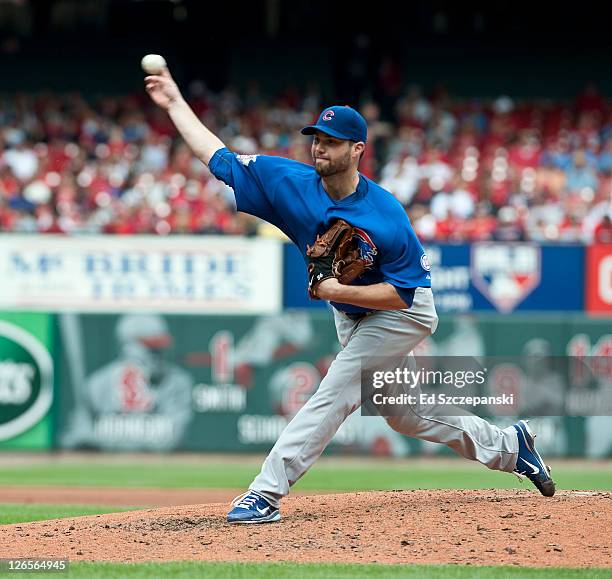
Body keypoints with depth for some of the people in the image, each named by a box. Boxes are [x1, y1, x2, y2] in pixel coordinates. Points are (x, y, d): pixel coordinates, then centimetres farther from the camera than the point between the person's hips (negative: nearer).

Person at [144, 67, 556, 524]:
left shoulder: (385, 216, -32)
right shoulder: (291, 182, -17)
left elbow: (402, 293, -27)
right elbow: (218, 157, -13)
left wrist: (337, 291, -36)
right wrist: (175, 103, -17)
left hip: (402, 314, -7)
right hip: (349, 313, 7)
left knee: (334, 395, -18)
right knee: (401, 413, 17)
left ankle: (266, 493, -19)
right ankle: (506, 446, 32)